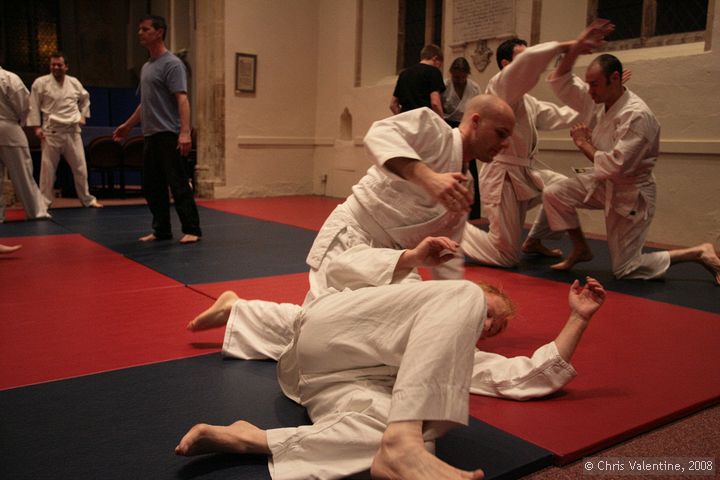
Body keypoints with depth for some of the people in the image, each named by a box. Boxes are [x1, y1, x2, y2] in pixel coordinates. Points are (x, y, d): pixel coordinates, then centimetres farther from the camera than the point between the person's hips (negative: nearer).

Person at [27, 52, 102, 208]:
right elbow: (33, 106, -1)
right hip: (51, 131, -3)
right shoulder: (41, 83, -4)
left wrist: (83, 115, 15)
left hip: (72, 131, 3)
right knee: (48, 167, -2)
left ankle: (87, 199, 21)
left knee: (80, 166, 9)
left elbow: (85, 99, 25)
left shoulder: (75, 83, 7)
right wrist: (37, 126, -6)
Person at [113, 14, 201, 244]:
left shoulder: (171, 64, -7)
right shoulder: (146, 67, 19)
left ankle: (192, 230, -1)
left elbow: (182, 99, -18)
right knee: (152, 187, 10)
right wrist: (127, 125, 30)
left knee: (179, 185, -8)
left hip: (169, 136, -9)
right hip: (151, 136, 9)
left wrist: (185, 132, -28)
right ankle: (161, 230, 18)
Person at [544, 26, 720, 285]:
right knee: (554, 194, -9)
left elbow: (615, 166, -34)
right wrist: (575, 50, -19)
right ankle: (581, 249, 11)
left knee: (625, 269, -2)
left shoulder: (637, 116, -30)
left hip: (631, 195, -7)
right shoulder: (598, 100, -6)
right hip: (604, 184, 7)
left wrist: (584, 144, -20)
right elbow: (561, 83, -3)